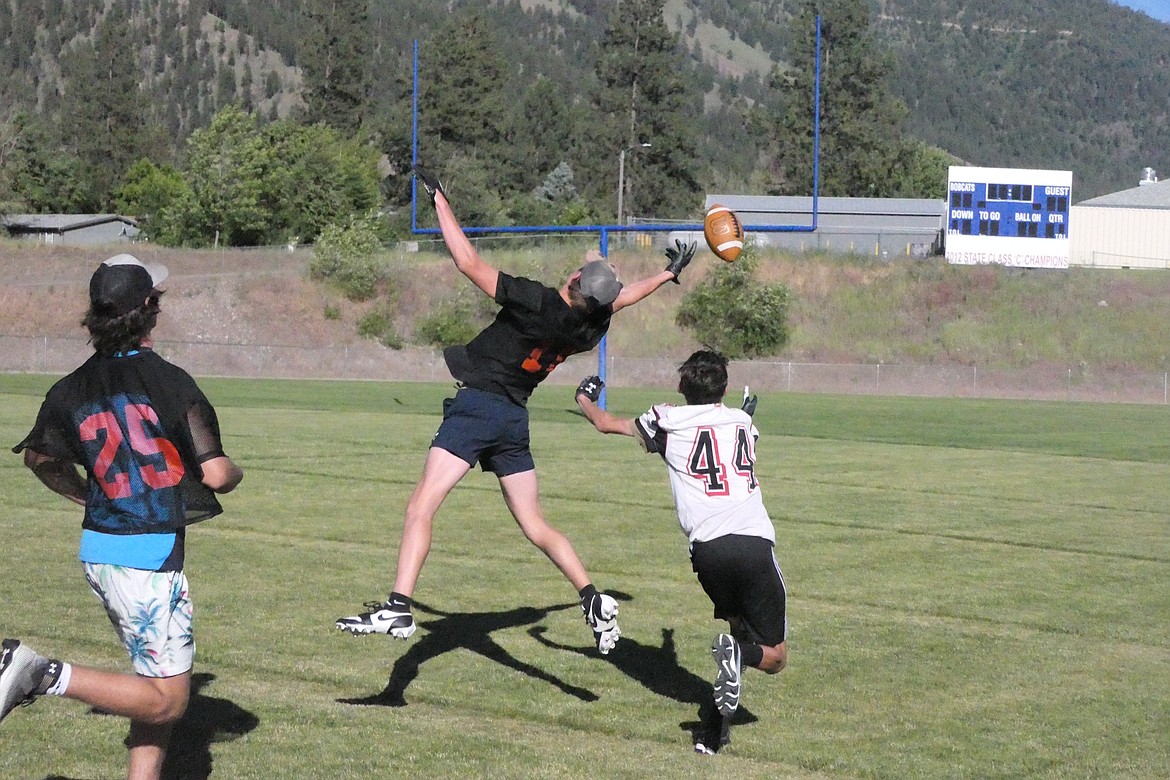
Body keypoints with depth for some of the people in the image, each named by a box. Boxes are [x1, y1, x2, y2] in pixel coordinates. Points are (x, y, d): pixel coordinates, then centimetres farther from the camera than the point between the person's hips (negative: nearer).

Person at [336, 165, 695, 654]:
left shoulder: (537, 303, -19)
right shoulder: (590, 328, -1)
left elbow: (468, 262, -20)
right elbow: (623, 298, 21)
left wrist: (439, 197, -10)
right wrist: (670, 273, 40)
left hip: (477, 405, -7)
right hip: (515, 418, 7)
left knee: (421, 508, -13)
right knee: (535, 526, 18)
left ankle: (399, 609, -25)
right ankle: (595, 601, 13)